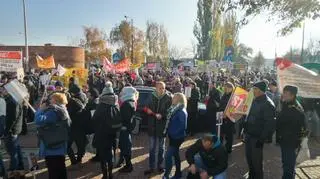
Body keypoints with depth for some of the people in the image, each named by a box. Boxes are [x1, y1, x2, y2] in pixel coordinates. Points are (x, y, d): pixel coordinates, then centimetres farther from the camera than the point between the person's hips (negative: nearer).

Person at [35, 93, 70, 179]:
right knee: (60, 170, 20)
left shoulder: (54, 111, -19)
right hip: (60, 147, 10)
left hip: (52, 148, -10)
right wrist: (44, 110, 8)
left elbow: (39, 121, -30)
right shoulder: (62, 110, 13)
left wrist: (41, 109, -13)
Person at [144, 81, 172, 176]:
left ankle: (159, 165, 33)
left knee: (161, 147, 15)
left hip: (162, 127, -2)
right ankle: (151, 167, 24)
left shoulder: (168, 98, -9)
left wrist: (162, 115, -27)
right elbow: (147, 108, 11)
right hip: (152, 126, 2)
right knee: (151, 148, 11)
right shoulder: (152, 97, 1)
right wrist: (147, 110, -11)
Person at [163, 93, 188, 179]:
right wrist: (168, 132, 5)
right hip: (173, 136, 9)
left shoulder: (182, 112, -20)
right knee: (175, 154, 18)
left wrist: (173, 134, -18)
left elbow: (183, 126, -22)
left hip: (177, 137, -9)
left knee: (168, 155, -6)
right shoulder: (174, 109, 6)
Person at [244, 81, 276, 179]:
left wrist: (261, 139, -20)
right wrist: (245, 129, 13)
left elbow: (269, 124, -21)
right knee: (249, 157, 20)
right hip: (249, 134, 8)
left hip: (257, 137, -8)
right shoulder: (255, 100, 8)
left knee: (256, 161, 6)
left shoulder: (268, 104, -18)